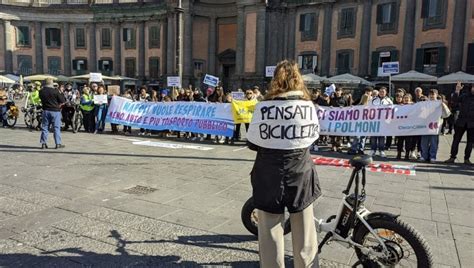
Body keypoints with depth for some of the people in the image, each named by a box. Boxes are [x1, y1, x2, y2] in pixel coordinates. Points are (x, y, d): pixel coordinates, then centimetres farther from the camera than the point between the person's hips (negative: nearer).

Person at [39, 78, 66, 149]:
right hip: (55, 111, -4)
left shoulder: (41, 91, 2)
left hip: (45, 111, 4)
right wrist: (61, 94, 6)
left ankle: (43, 143, 11)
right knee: (56, 127, 2)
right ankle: (58, 143, 3)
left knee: (44, 127, 10)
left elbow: (41, 100, 16)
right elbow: (62, 101, -10)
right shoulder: (55, 91, -12)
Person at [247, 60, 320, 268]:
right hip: (300, 173, 2)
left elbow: (251, 143, -4)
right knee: (305, 233, 15)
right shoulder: (308, 105, -3)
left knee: (270, 233, 10)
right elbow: (313, 136, 8)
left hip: (269, 174, -1)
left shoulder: (265, 105, -9)